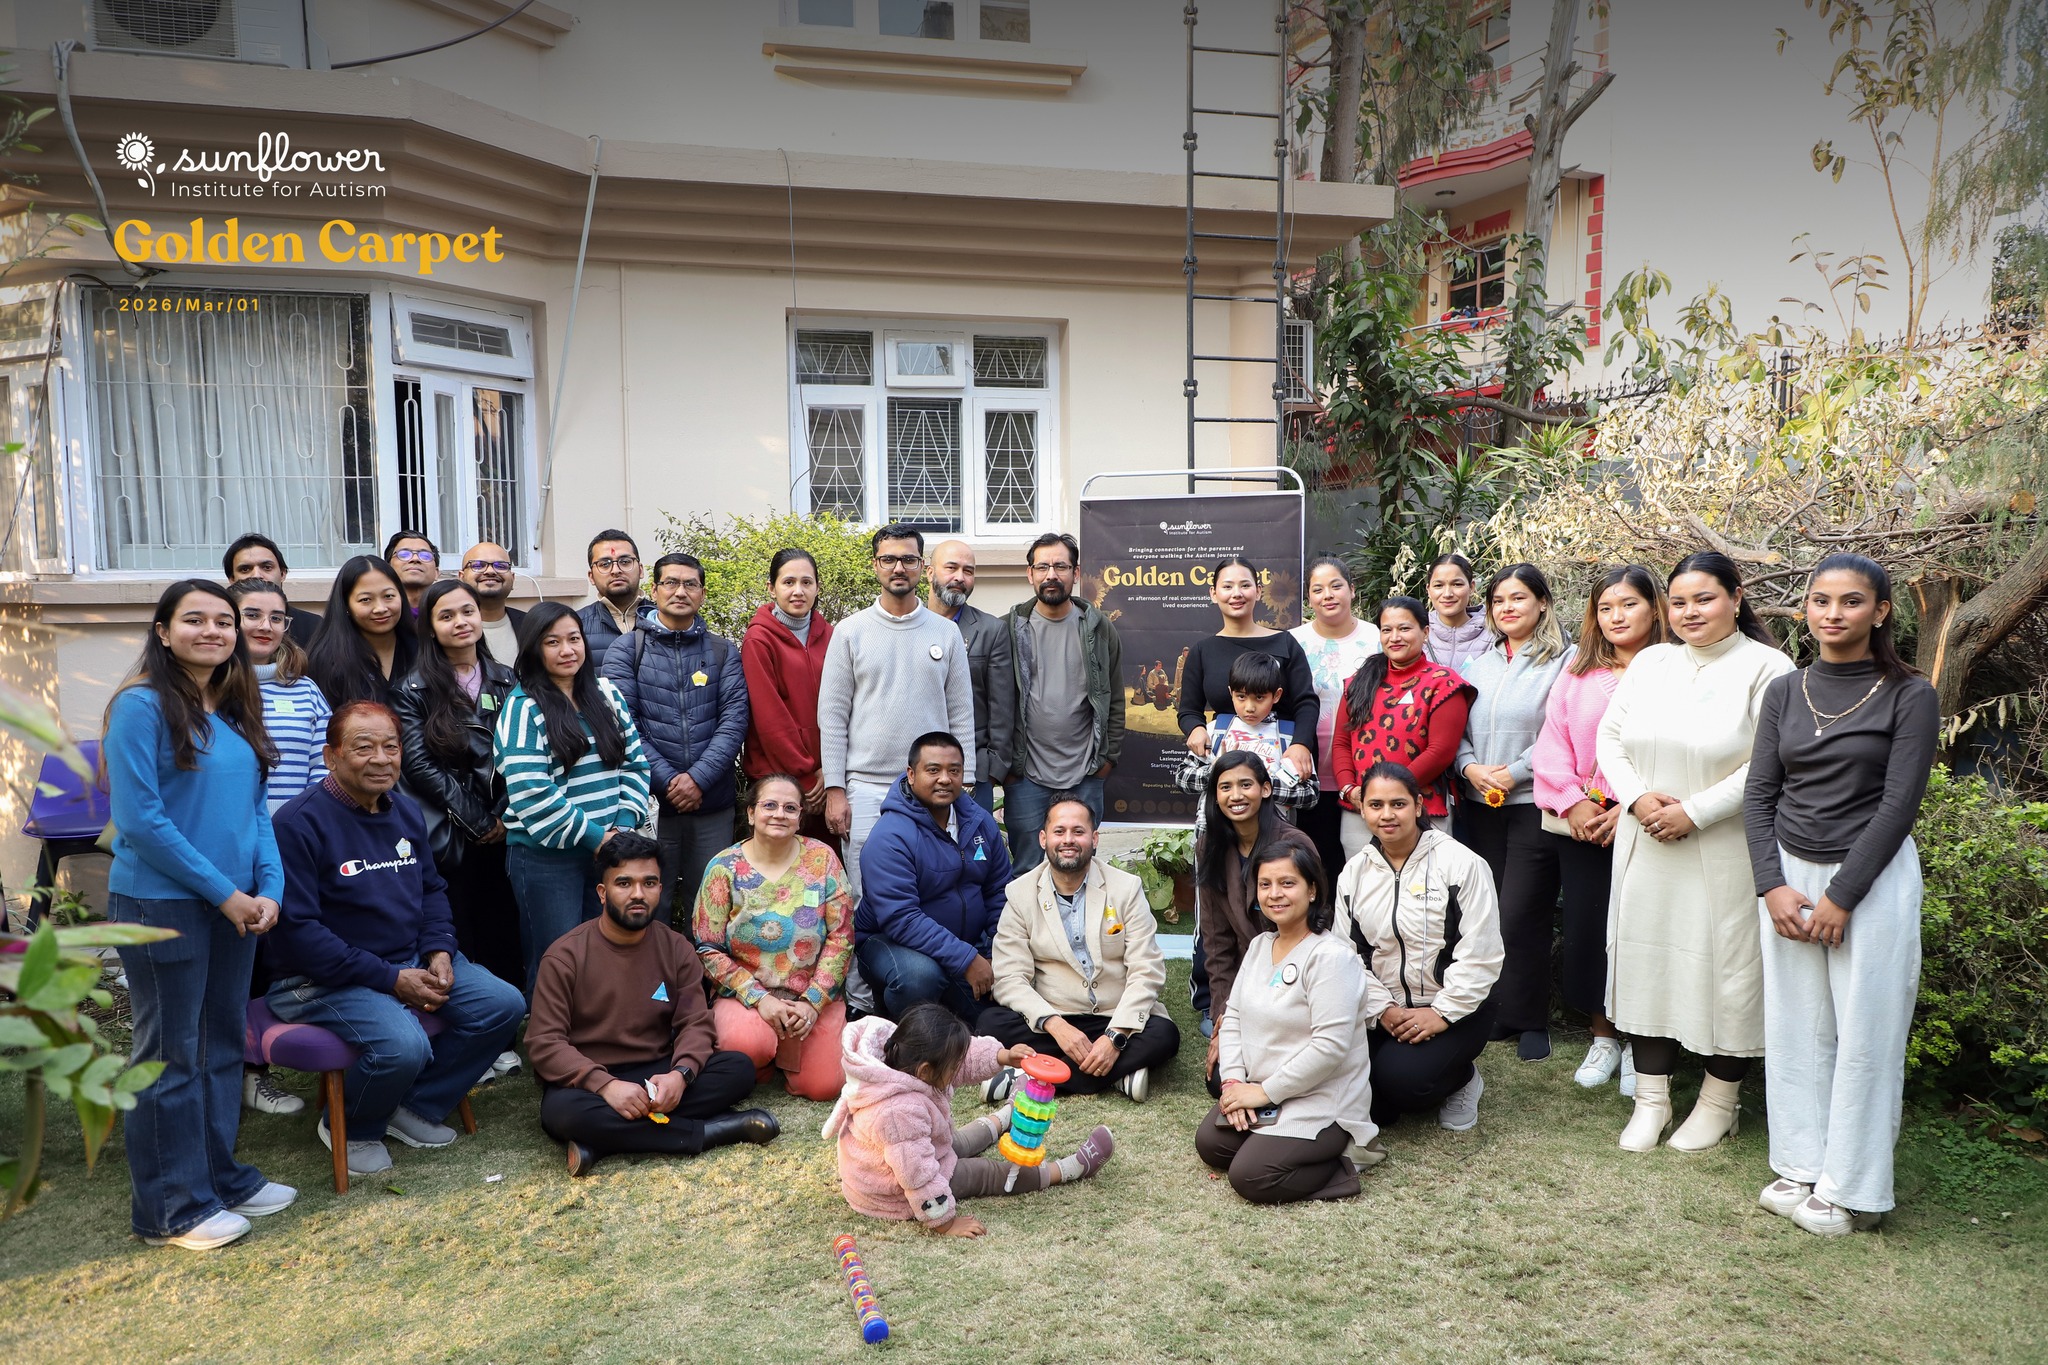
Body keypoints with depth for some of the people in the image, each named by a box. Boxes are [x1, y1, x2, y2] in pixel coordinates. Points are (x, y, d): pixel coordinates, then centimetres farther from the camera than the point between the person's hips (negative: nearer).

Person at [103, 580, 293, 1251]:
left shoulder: (237, 712, 9)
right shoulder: (142, 706, -12)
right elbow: (139, 819, -17)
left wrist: (269, 889, -4)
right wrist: (224, 892, -15)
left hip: (235, 906, 7)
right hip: (162, 906, -7)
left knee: (222, 1045, 15)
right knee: (171, 1057, 3)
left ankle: (221, 1176, 29)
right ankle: (171, 1208, 16)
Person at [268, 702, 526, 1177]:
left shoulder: (406, 812, 9)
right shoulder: (301, 821, -16)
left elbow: (432, 889, 19)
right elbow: (296, 927, -20)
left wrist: (439, 951, -3)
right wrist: (389, 979, -20)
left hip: (412, 962, 8)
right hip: (326, 979, -7)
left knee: (503, 1005, -8)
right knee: (403, 1045, -31)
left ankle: (416, 1107, 10)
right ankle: (351, 1129, 3)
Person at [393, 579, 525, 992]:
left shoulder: (506, 682, 11)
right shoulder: (415, 690, 2)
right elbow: (420, 765, -6)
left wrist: (504, 817, -6)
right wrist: (478, 822, -10)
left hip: (502, 832, 3)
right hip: (446, 838, -2)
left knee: (505, 944, 5)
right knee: (458, 948, 1)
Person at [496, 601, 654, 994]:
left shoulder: (606, 694, 9)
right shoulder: (524, 707, -9)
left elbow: (635, 762, 10)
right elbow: (531, 792, -17)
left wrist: (624, 824, -4)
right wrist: (593, 836, -15)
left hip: (609, 847, 6)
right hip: (546, 855, -5)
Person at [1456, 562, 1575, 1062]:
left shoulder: (1563, 660, -4)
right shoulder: (1479, 664, 15)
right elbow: (1457, 728, 13)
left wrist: (1513, 773, -15)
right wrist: (1470, 767, -5)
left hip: (1533, 803, -5)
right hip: (1480, 804, 5)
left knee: (1521, 915, -5)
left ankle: (1530, 1022, 9)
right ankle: (1497, 1012, 19)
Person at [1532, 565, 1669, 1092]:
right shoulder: (1578, 673, 11)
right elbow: (1552, 744, 7)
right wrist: (1573, 802, -6)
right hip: (1579, 826, 4)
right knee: (1585, 928, 6)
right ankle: (1602, 1037, 24)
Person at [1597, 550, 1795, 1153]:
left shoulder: (1766, 668, -7)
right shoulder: (1650, 662, 10)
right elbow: (1610, 738, 9)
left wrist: (1694, 812, -18)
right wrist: (1638, 798, -7)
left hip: (1726, 852, -5)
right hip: (1646, 845, 5)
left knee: (1726, 965, 4)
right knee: (1647, 958, 8)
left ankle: (1719, 1101, 23)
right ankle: (1651, 1099, 21)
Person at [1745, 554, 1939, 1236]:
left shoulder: (1909, 695, -5)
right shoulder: (1784, 692, 6)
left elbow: (1899, 803, -10)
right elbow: (1759, 793, 4)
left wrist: (1841, 895, -13)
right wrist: (1773, 886, -6)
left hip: (1873, 878, -4)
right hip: (1789, 874, 4)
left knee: (1863, 1030, 3)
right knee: (1796, 1025, 9)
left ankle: (1851, 1188, 16)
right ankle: (1802, 1166, 22)